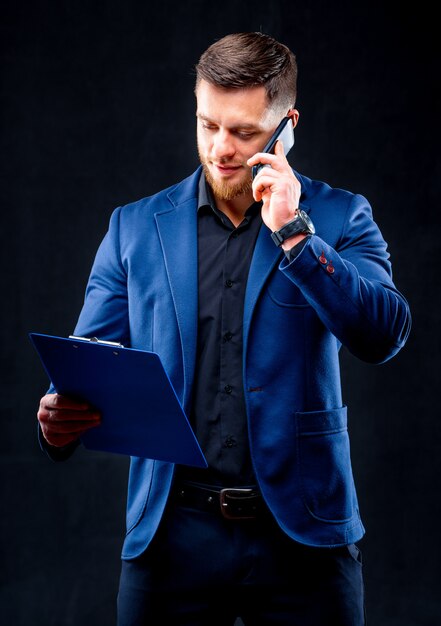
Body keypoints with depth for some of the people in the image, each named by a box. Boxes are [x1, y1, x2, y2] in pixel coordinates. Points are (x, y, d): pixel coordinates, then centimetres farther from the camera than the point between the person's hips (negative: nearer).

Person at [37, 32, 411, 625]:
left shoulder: (338, 217, 3)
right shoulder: (135, 227, 7)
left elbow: (383, 336, -9)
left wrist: (292, 232, -16)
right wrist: (60, 419, -17)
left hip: (301, 536, -1)